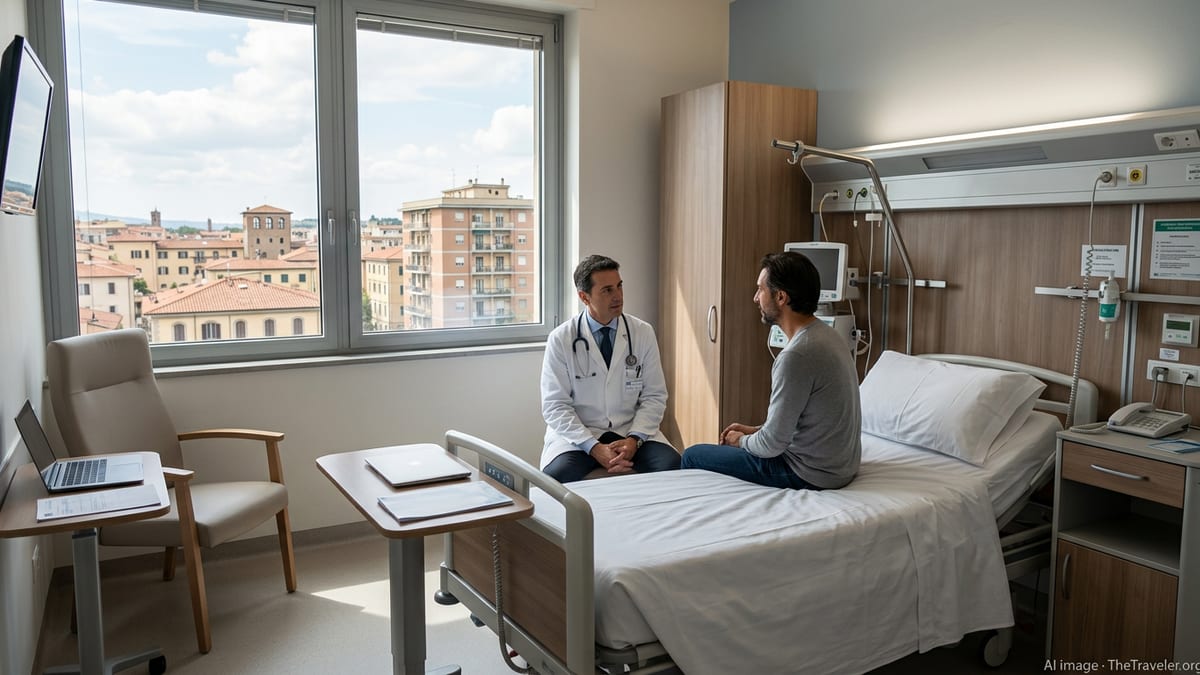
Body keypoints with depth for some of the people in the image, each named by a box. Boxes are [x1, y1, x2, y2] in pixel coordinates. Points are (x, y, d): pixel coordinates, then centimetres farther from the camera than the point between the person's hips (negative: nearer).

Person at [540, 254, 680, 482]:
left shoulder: (643, 333, 1)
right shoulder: (561, 339, -5)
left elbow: (654, 397, 3)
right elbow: (555, 406, -7)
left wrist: (634, 439, -14)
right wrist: (595, 448, -19)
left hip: (633, 432, 2)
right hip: (579, 435, -1)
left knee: (672, 467, -26)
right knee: (557, 476, -32)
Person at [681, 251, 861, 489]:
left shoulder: (796, 356, -27)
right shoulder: (827, 334, 3)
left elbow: (772, 445, -21)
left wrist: (741, 440, -1)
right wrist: (754, 430, 12)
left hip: (810, 474, -9)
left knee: (692, 456, 3)